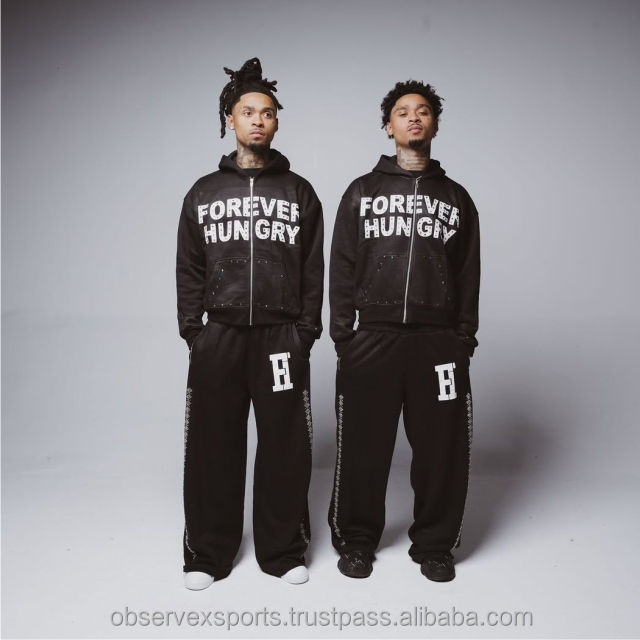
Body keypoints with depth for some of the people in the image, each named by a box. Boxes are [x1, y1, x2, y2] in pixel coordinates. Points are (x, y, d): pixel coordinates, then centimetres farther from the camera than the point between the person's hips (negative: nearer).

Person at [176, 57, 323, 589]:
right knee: (213, 445, 5)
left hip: (281, 337, 0)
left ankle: (283, 550, 21)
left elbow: (313, 269, 7)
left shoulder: (299, 192, 9)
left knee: (285, 446, 3)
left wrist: (306, 332, 0)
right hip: (218, 336, 1)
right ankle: (209, 552, 22)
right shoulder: (204, 193, 11)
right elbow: (188, 270, 10)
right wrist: (191, 330, 2)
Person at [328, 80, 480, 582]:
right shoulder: (362, 192, 11)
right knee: (363, 446, 4)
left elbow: (469, 275, 12)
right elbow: (342, 268, 6)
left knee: (442, 448, 4)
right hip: (372, 338, -1)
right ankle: (357, 541, 23)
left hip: (439, 342, 1)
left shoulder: (456, 197, 14)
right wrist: (342, 333, -2)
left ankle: (434, 545, 23)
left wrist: (465, 338, 4)